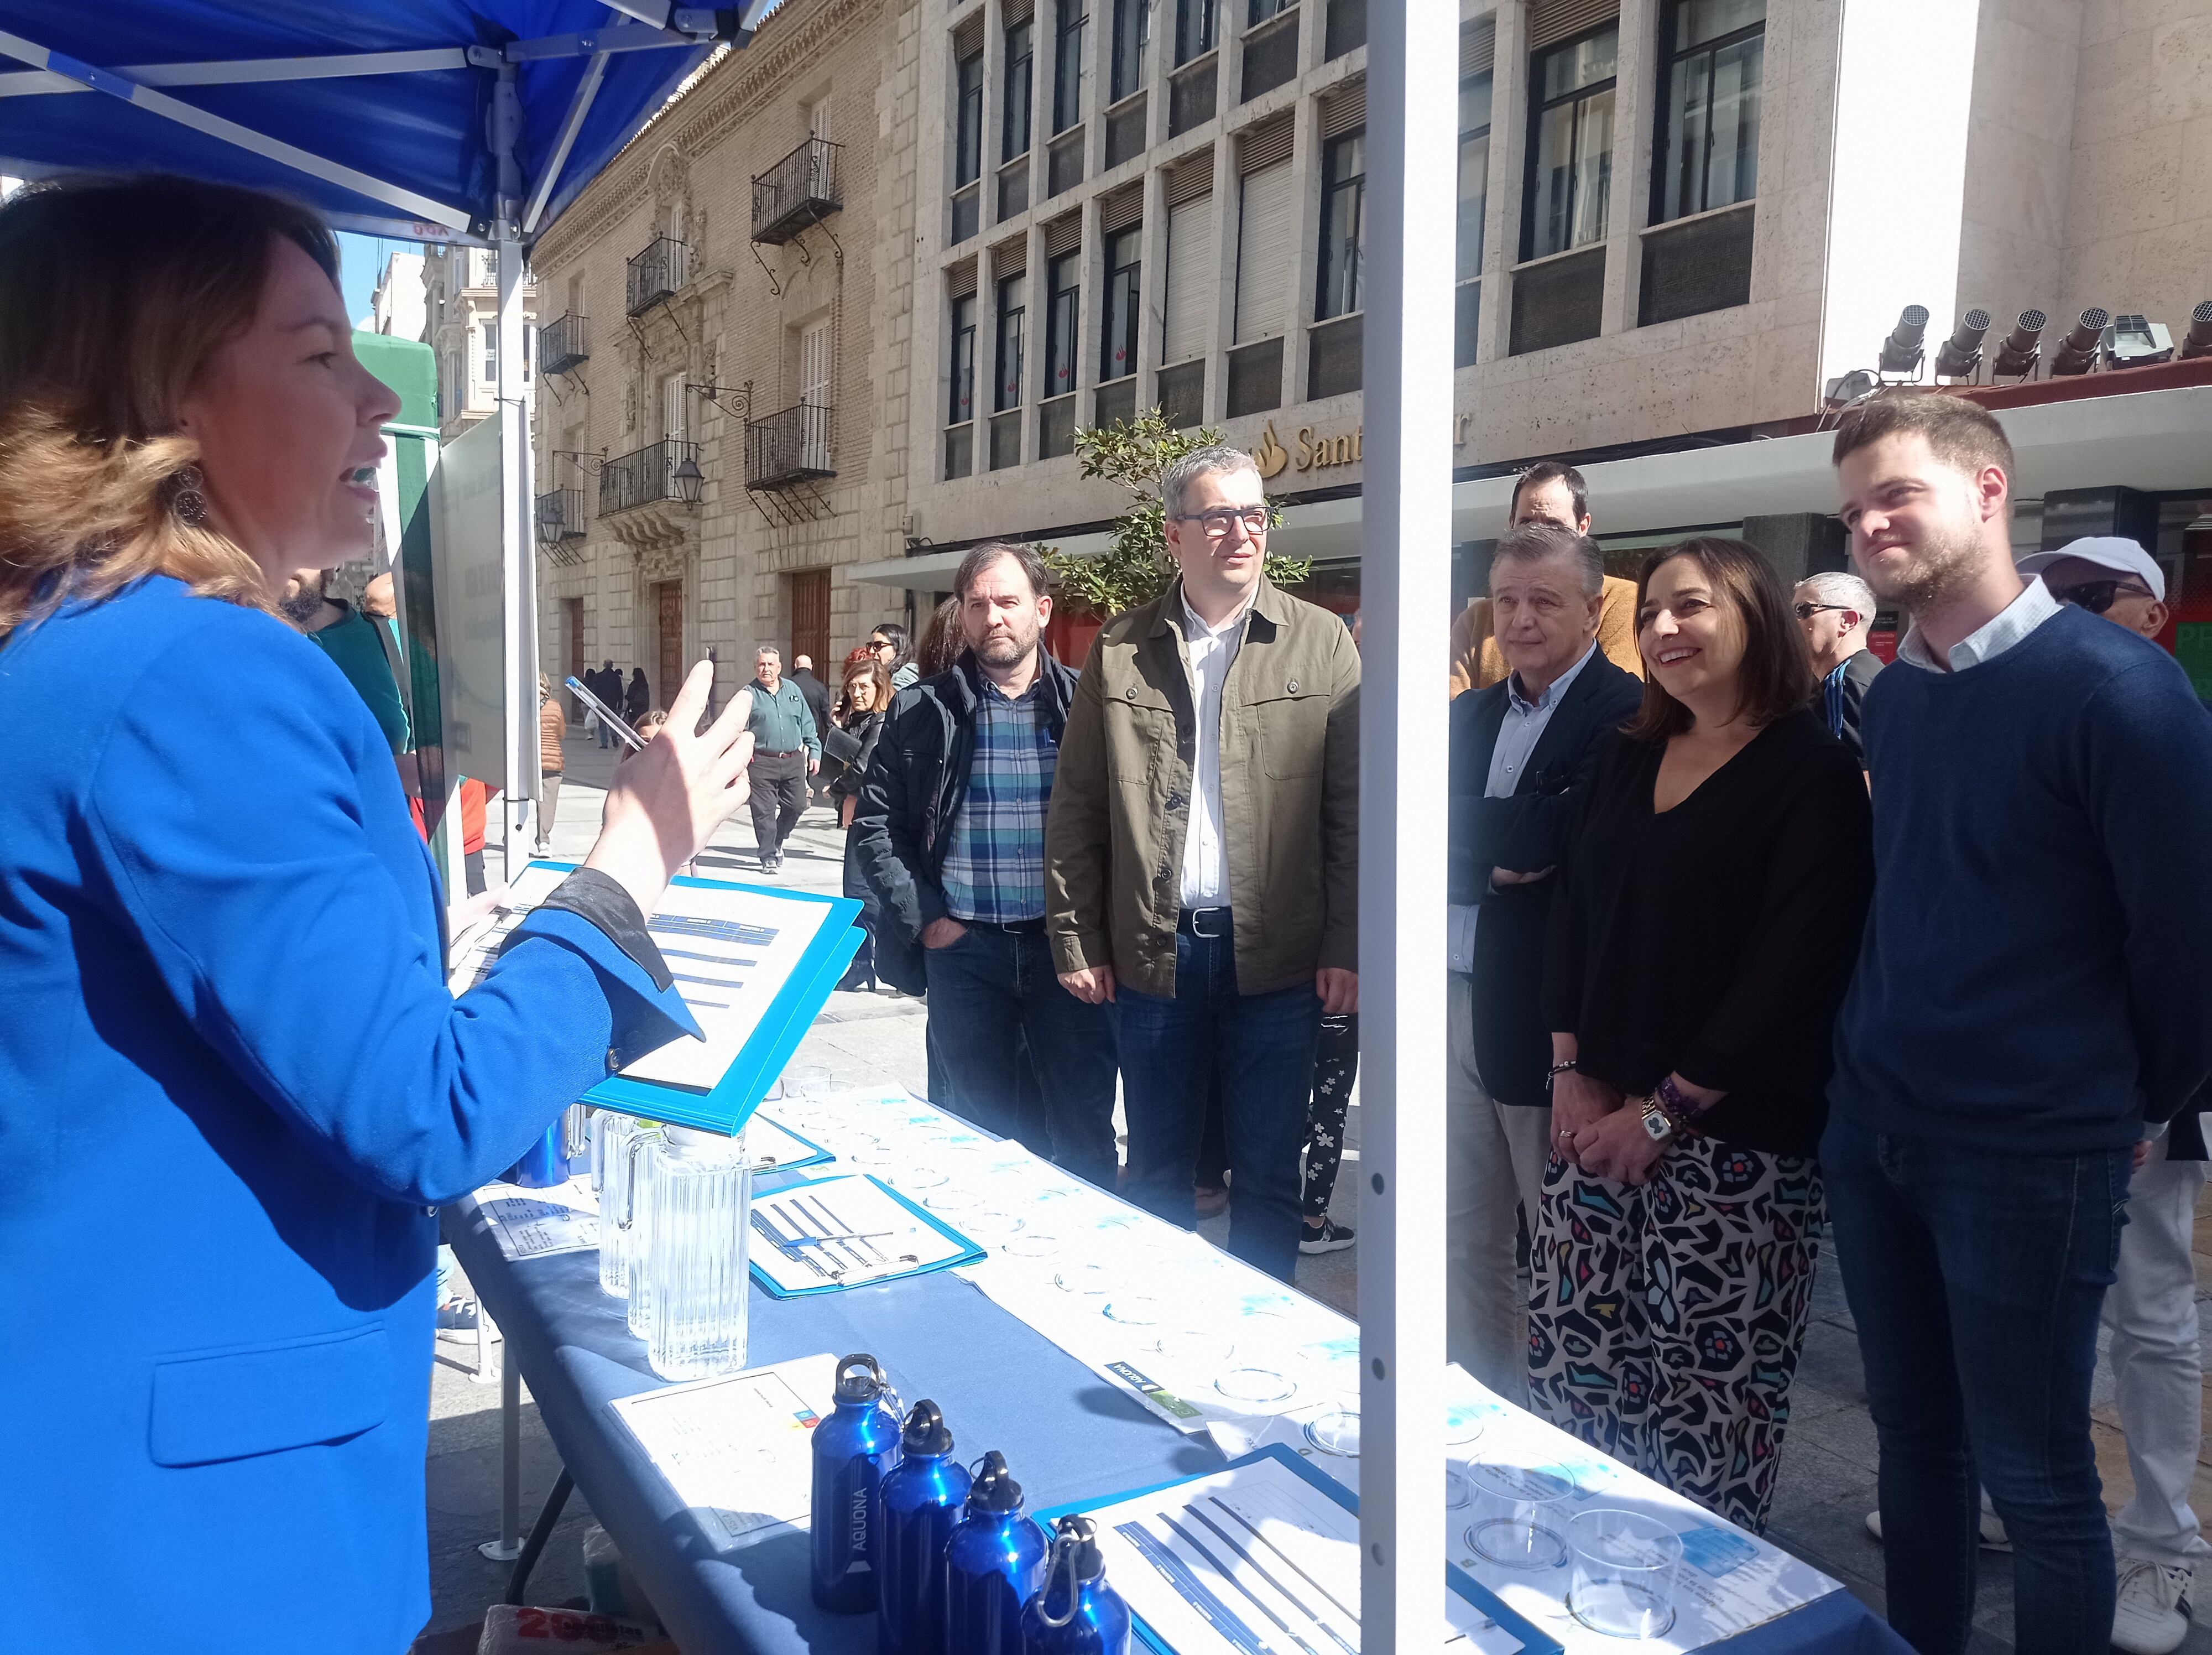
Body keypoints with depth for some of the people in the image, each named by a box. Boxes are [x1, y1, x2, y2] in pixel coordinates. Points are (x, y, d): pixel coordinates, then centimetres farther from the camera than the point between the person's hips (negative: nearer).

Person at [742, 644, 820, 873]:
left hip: (794, 761, 3)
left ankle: (777, 841, 31)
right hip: (762, 763, -3)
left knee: (797, 806, 6)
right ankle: (769, 856, 8)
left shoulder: (793, 690, 11)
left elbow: (808, 725, 14)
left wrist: (815, 752, 10)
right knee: (764, 811, -3)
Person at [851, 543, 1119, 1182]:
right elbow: (876, 824, 4)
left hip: (1068, 944, -1)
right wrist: (923, 919, -4)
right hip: (963, 947, 1)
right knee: (983, 1127, 13)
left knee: (1085, 1126, 6)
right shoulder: (922, 711, 3)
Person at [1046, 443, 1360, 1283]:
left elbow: (1354, 808, -2)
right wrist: (1076, 940, 1)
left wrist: (1347, 947, -6)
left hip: (1277, 955, -1)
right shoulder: (1121, 649, 4)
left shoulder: (1321, 641, 1)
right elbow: (1077, 809, 5)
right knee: (1156, 1170, 14)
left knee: (1269, 1174, 10)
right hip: (1154, 952, 1)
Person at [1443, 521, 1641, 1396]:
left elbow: (1563, 832, -23)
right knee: (1464, 1239, 17)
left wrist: (1456, 827, -11)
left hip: (1547, 1017, -7)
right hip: (1455, 1004, 7)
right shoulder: (1469, 716, 13)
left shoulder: (1627, 715, -9)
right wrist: (1496, 861, -13)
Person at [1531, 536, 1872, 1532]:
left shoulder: (1811, 772, -7)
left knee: (1709, 1393, 1)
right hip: (1597, 1117, 6)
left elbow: (1794, 963, -14)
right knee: (1569, 1366, 8)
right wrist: (1573, 1072, 0)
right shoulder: (1628, 759, 13)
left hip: (1734, 1143, -6)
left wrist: (1665, 1111, -13)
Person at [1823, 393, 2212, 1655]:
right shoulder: (1893, 694, 6)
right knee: (1914, 1434, 17)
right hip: (1873, 1132, 6)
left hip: (2029, 1162, -6)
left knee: (2035, 1477, 7)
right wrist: (1878, 1069, 14)